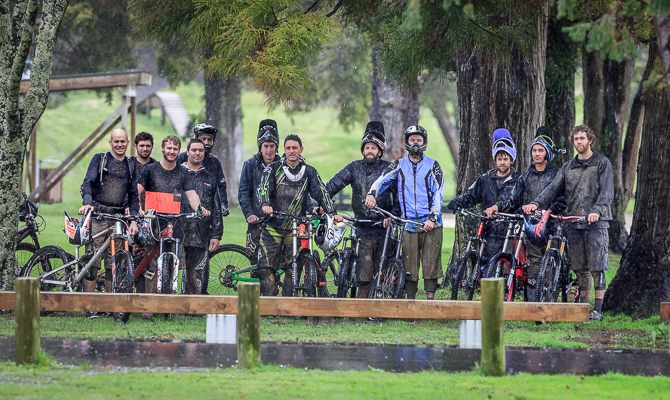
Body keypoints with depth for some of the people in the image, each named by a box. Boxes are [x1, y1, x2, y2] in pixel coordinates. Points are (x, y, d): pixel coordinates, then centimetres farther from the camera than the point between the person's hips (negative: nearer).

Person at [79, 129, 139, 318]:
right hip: (97, 215, -3)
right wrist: (87, 202, -28)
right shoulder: (99, 159, 3)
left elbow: (133, 195, 15)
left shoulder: (130, 166, 14)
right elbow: (87, 183, -9)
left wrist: (134, 220, 3)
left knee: (114, 264, 2)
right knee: (93, 262, -9)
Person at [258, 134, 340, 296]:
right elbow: (264, 187, -11)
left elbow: (321, 192, -1)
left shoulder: (309, 172, 8)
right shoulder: (273, 169, 3)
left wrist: (332, 213, -16)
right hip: (273, 226, -1)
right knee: (266, 268, -7)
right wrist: (265, 205, -32)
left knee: (292, 269, 0)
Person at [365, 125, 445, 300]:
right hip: (410, 225, 2)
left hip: (431, 224, -2)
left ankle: (430, 301, -1)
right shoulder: (399, 166, 11)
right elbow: (382, 180, -4)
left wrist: (432, 218, -13)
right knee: (410, 267, 1)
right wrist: (372, 194, -25)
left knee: (430, 265, -4)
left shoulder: (432, 166, 5)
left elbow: (438, 194, -2)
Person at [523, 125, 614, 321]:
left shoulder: (602, 163, 2)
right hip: (574, 222, 5)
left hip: (596, 222, -5)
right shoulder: (568, 167, 17)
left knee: (597, 267, -7)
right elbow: (554, 188, 6)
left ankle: (597, 310, -5)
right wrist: (536, 203, -12)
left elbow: (607, 192, -8)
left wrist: (596, 211, -26)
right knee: (580, 268, 6)